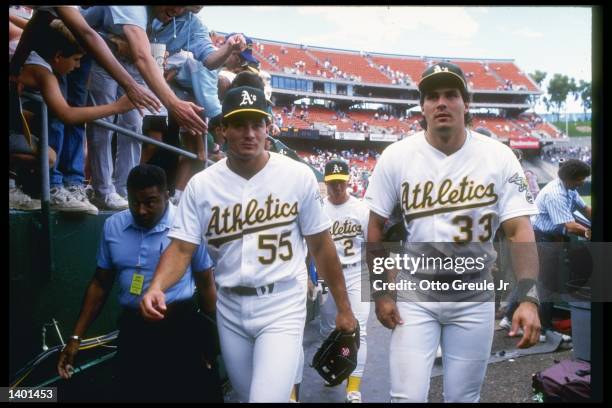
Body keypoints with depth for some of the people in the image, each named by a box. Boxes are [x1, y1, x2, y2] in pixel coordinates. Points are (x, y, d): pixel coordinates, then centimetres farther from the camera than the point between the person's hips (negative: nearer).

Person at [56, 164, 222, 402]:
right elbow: (100, 285, 11)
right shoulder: (112, 226, 3)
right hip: (132, 331, 3)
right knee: (133, 394, 13)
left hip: (181, 329, -3)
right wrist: (76, 337, 8)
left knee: (196, 394, 4)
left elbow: (205, 285, -2)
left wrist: (213, 337, -3)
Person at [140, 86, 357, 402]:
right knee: (247, 395, 20)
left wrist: (343, 307, 2)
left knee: (267, 398, -15)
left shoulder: (298, 176, -7)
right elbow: (182, 247, -6)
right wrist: (156, 288, -26)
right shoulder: (201, 184, -3)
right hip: (229, 309, 3)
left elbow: (320, 245, -1)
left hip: (282, 307, -3)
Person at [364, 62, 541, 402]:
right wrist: (381, 291, -3)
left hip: (474, 297, 1)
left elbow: (519, 229, -10)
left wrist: (528, 298, -20)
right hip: (414, 295, 0)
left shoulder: (498, 157, -7)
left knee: (464, 397, 12)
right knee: (408, 396, -4)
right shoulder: (397, 157, -7)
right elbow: (376, 226, 0)